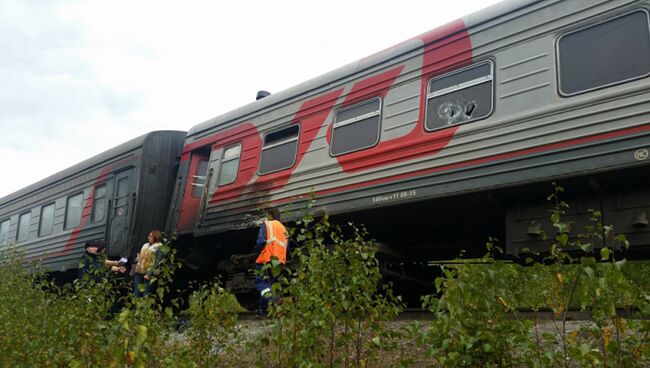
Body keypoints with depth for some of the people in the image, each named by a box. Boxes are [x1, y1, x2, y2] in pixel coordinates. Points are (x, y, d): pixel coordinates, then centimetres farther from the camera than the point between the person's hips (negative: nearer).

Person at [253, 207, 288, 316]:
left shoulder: (266, 225, 0)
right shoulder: (283, 228, 21)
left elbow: (261, 242, -12)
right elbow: (286, 246, 18)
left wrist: (257, 251, 4)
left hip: (267, 259, -6)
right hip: (279, 261, 6)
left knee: (260, 281, -7)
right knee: (270, 282, 13)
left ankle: (267, 294, -36)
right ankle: (264, 308, 11)